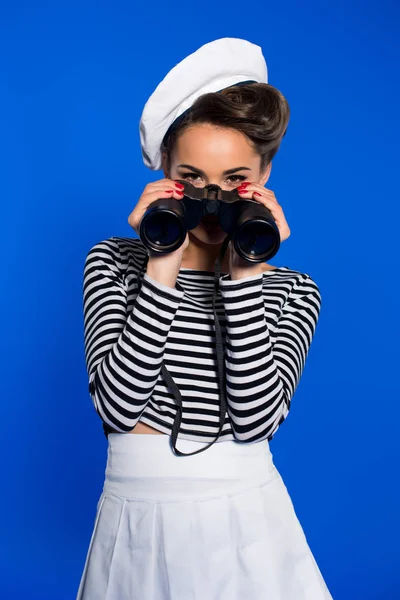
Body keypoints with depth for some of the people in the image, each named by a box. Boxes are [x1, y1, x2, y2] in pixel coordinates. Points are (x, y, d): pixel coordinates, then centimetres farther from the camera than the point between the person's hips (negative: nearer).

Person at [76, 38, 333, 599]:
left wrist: (244, 275, -19)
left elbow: (256, 418, -15)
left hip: (246, 520, 0)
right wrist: (163, 268, -20)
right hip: (137, 521, 1)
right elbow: (119, 404, -14)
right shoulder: (114, 261, -2)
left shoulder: (293, 290, -2)